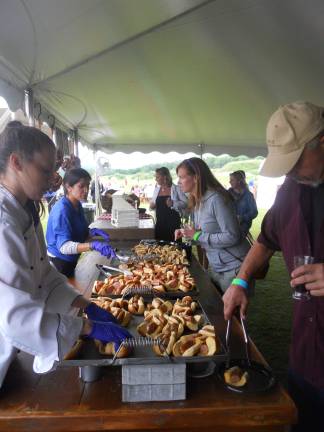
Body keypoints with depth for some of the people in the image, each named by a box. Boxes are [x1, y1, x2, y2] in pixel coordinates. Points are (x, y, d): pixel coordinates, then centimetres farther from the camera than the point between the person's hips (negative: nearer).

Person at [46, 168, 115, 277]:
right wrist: (93, 245, -44)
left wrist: (93, 232, -11)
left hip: (71, 260, 8)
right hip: (59, 262, -8)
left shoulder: (77, 205, 0)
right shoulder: (61, 210, -25)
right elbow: (64, 246, -33)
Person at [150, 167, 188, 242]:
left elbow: (185, 203, -7)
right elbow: (153, 202, 23)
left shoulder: (176, 188, -4)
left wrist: (173, 203, -22)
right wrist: (151, 205, 1)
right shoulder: (156, 189, 11)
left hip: (173, 224, -4)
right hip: (160, 224, 5)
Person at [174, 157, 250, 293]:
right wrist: (186, 232, -2)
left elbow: (231, 237, -26)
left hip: (233, 268, -8)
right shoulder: (198, 201, 5)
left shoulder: (216, 199, -22)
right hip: (216, 266, 8)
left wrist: (197, 236, -21)